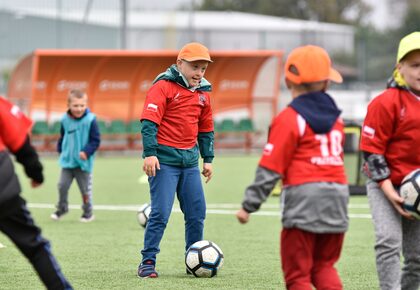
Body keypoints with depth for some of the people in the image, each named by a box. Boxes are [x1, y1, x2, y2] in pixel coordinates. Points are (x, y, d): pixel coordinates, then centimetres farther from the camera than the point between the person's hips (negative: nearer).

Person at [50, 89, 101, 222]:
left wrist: (86, 151, -21)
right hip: (67, 161, 3)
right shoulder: (65, 120, -1)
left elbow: (95, 140, -11)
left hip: (83, 162, -3)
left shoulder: (90, 120, -14)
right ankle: (62, 208, 21)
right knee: (62, 185, 0)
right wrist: (60, 148, 6)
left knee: (85, 189, 7)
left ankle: (88, 212, 24)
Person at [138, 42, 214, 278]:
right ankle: (148, 262, -1)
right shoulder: (164, 86, -7)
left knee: (197, 214, 7)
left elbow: (206, 129, 24)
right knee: (161, 213, -10)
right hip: (165, 159, -7)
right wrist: (150, 153, -21)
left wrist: (208, 158, 20)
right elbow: (149, 121, -14)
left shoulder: (203, 93, 14)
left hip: (190, 161, 7)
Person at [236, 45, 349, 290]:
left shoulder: (289, 119, -6)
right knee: (324, 265, 18)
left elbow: (271, 168, -8)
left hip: (303, 196, -6)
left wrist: (249, 205, -4)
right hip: (338, 193, 6)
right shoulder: (336, 116, 12)